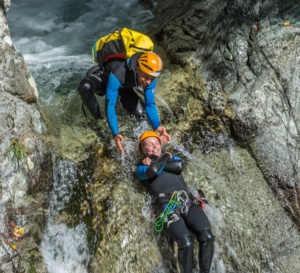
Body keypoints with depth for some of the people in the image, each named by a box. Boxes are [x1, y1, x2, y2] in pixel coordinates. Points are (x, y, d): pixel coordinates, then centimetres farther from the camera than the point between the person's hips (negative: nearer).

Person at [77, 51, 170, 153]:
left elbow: (150, 104, -21)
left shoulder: (150, 78, -29)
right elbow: (110, 105, -47)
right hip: (103, 79, -5)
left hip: (124, 86, 5)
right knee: (85, 87, -38)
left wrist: (157, 126, -38)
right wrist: (116, 134, -55)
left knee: (139, 113, -11)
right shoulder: (117, 75, -47)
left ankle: (122, 99, 22)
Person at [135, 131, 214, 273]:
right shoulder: (142, 166, 17)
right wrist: (164, 158, 9)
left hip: (188, 201, 4)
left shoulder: (172, 157, 29)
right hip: (168, 205, -4)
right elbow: (153, 171, -8)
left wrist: (156, 163, 7)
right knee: (186, 243, -26)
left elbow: (179, 166, 4)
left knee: (207, 237, -18)